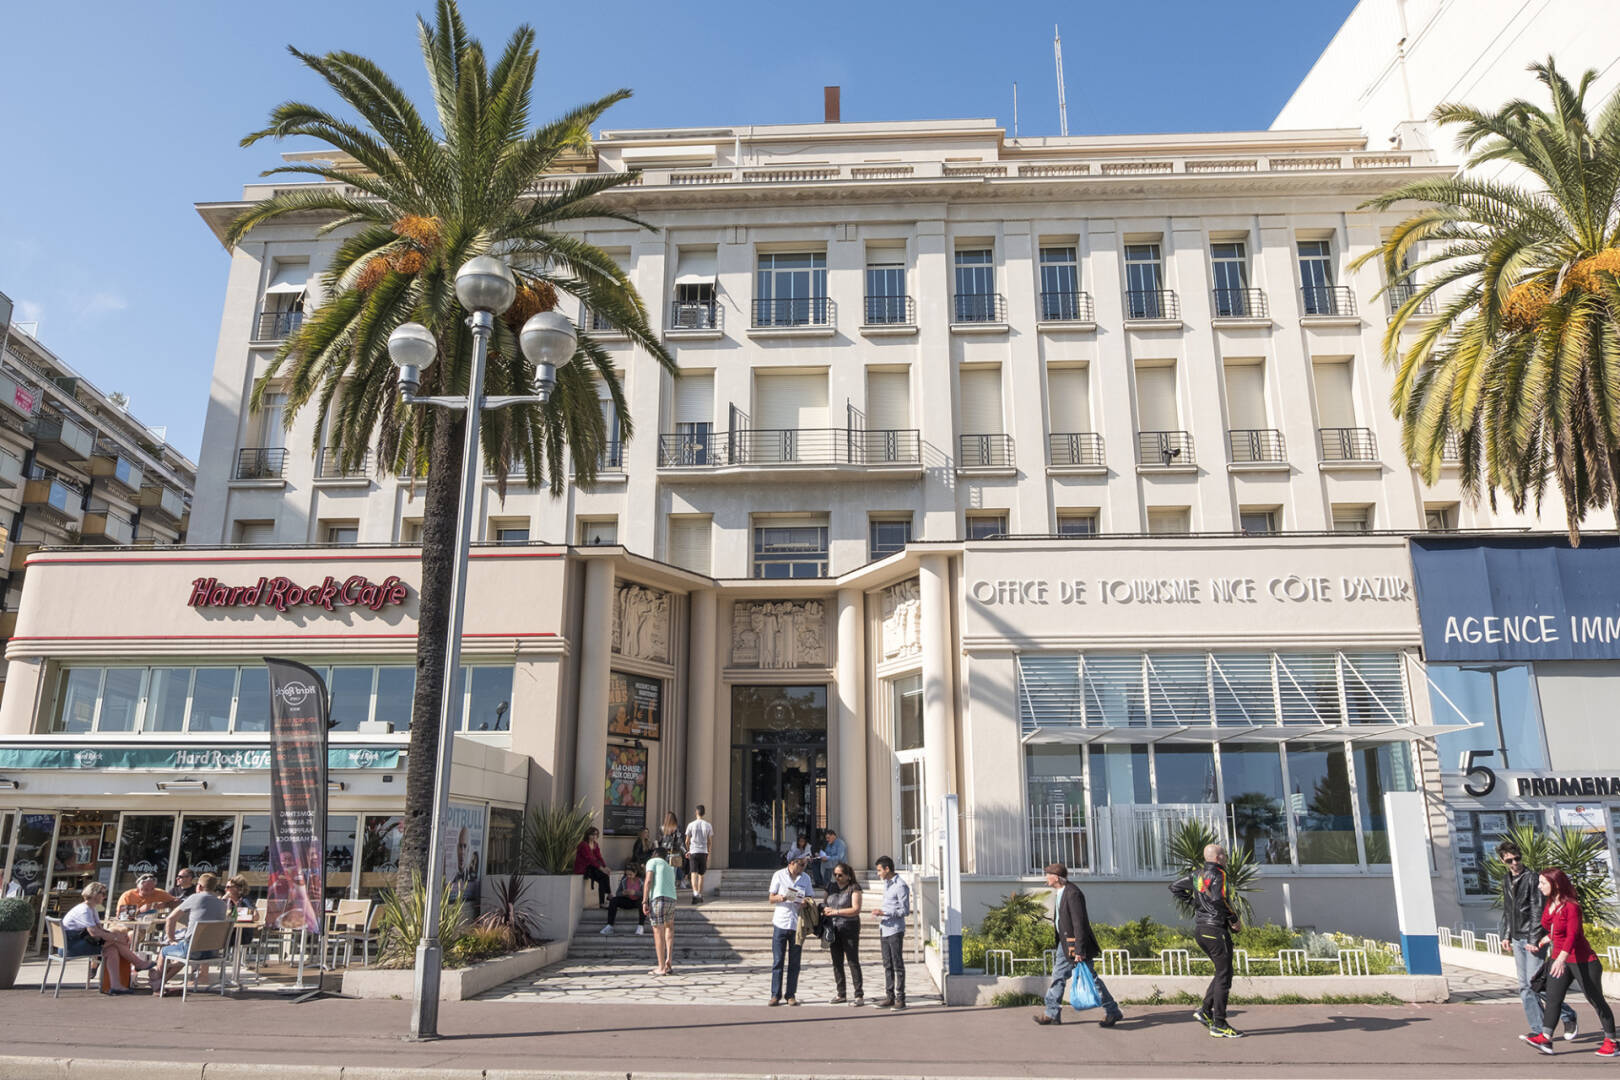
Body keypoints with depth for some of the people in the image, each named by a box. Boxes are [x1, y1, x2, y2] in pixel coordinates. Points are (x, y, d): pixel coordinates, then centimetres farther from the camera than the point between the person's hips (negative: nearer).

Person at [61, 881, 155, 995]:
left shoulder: (91, 909, 16)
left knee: (112, 949, -13)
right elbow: (94, 932, -28)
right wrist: (115, 937, -20)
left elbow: (100, 928, 11)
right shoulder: (84, 910, -18)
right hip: (71, 946, -9)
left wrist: (117, 934, -6)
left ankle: (115, 985, -19)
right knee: (114, 941, -18)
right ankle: (139, 963, -7)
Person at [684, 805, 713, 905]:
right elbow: (709, 842, 8)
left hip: (693, 852, -2)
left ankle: (695, 894, -26)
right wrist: (708, 854, 20)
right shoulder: (708, 825, 4)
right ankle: (700, 895, 19)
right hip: (704, 852, 2)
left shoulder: (691, 824, -1)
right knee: (701, 875, 14)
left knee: (694, 874, -7)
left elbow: (687, 841, 5)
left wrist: (688, 851, 23)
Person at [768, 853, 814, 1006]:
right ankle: (775, 995, 6)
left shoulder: (806, 878, 7)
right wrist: (781, 897, -20)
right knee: (777, 961, -1)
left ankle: (791, 995, 12)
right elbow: (771, 898, 1)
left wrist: (805, 903, -12)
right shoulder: (779, 875, 0)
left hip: (797, 924, 2)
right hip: (780, 923, -2)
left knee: (794, 963, 4)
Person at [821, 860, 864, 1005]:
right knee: (837, 962, 9)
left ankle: (859, 995, 1)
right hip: (833, 929, 6)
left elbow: (856, 909, -15)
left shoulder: (854, 888, -7)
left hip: (849, 929, -6)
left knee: (853, 962, -3)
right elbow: (825, 904, 20)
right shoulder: (831, 887, 12)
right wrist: (824, 909, -5)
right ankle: (840, 994, 19)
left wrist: (835, 911, -17)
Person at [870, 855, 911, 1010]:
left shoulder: (900, 885, -14)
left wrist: (884, 912, -19)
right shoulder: (887, 883, 15)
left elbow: (905, 910, -16)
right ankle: (889, 997, 18)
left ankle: (900, 998, 2)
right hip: (885, 930, 9)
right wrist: (879, 913, 8)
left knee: (898, 965, -3)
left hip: (895, 930, -9)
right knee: (887, 965, 12)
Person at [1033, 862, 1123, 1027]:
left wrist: (1079, 951, -25)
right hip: (1065, 944, 10)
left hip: (1076, 944, -10)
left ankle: (1112, 1012, 10)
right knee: (1058, 976, 11)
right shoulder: (1061, 892, 9)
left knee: (1089, 978, -2)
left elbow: (1079, 923, -24)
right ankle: (1052, 1013, 17)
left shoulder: (1073, 893, -22)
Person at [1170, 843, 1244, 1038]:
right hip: (1215, 929, -8)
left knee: (1222, 972, 19)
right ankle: (1219, 1025, -1)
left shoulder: (1197, 876, 14)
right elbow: (1220, 899, -26)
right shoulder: (1218, 874, -10)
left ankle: (1205, 1011, 12)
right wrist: (1235, 921, -13)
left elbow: (1175, 887, 23)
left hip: (1200, 930, 8)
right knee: (1224, 976, -2)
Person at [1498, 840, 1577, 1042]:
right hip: (1517, 940, 7)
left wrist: (1534, 940, -17)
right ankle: (1539, 1030, 12)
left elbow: (1538, 912, -14)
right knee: (1524, 987, 6)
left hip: (1532, 939, -7)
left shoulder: (1532, 879, -10)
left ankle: (1568, 1018, 10)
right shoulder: (1506, 880, 13)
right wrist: (1506, 936, 16)